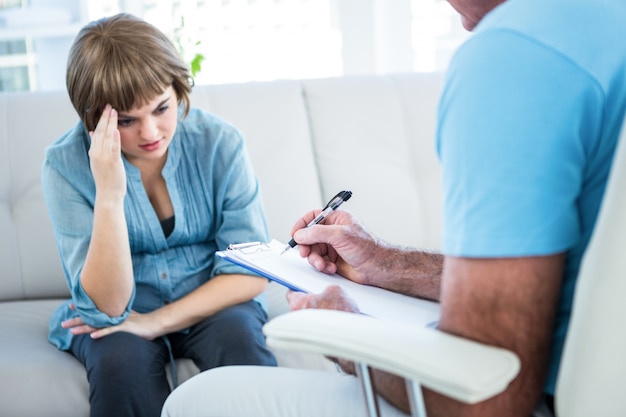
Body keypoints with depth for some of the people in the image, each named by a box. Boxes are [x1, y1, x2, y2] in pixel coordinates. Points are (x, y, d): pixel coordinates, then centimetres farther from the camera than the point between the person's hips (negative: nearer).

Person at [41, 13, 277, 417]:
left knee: (238, 336, -30)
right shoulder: (67, 164, -15)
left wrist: (157, 322, -20)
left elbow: (251, 272, -10)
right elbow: (106, 306, -20)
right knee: (121, 358, -32)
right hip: (119, 314, 0)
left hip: (211, 305, 1)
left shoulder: (219, 141, -13)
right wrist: (109, 195, -33)